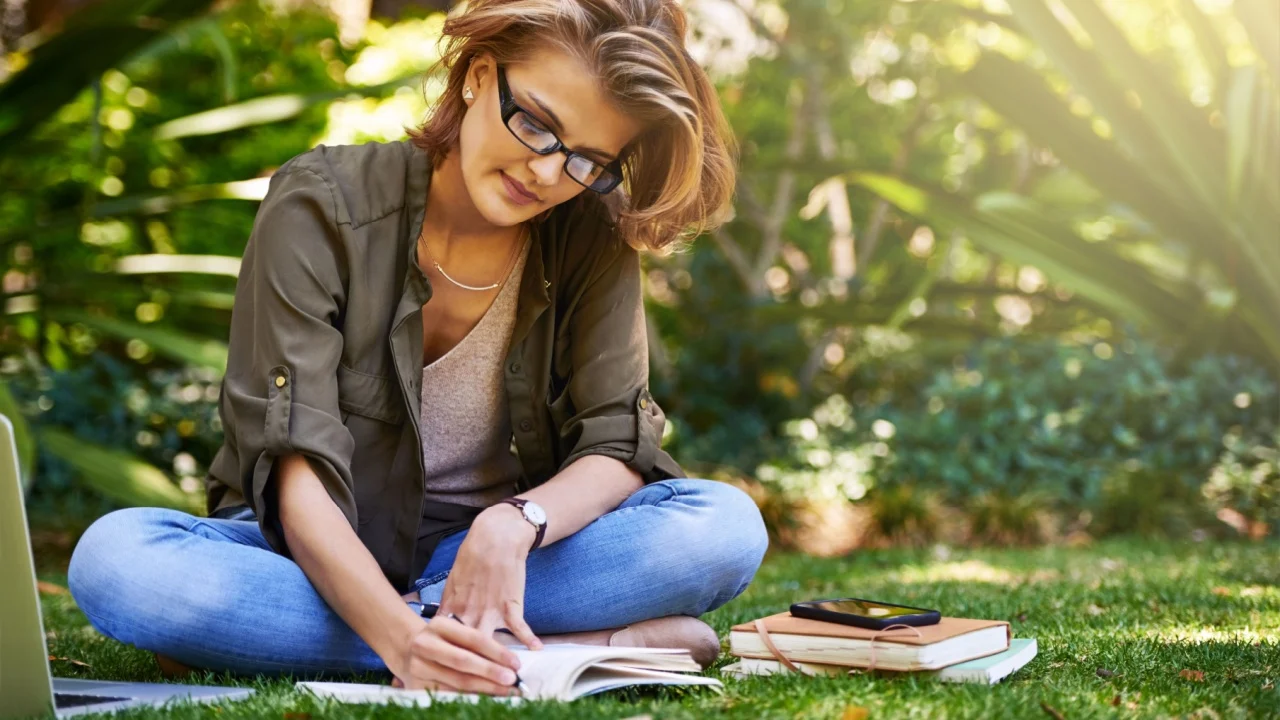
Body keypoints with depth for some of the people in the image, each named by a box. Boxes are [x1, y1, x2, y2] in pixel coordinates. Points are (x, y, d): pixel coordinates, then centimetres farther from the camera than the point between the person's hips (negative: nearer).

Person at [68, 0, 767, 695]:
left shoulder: (593, 239, -5)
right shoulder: (319, 210, -16)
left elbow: (617, 448, -9)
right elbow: (295, 472, -23)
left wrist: (517, 521, -33)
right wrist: (400, 636, -40)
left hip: (483, 553, 2)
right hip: (319, 556, -1)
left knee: (728, 524, -24)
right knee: (111, 557, -33)